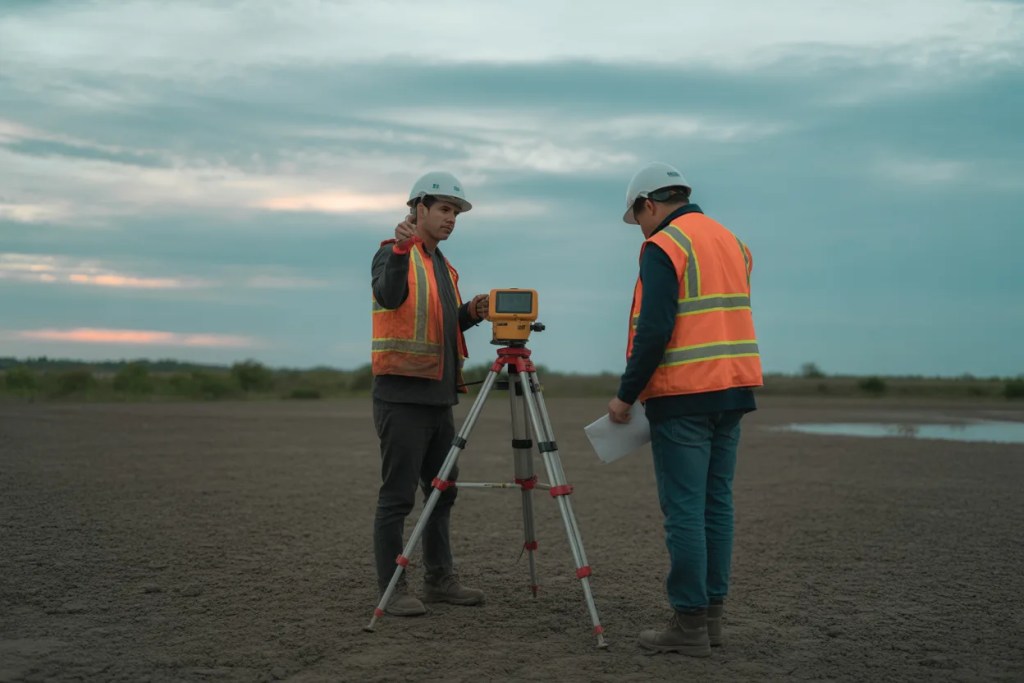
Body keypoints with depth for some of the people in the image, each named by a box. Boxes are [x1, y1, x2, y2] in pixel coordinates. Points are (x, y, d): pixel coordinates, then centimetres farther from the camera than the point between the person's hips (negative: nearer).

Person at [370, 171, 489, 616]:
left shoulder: (443, 266, 20)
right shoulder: (394, 253, -6)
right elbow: (388, 296, -27)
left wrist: (470, 314, 4)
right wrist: (399, 251, -42)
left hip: (438, 395, 9)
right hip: (402, 395, -9)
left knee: (442, 492, 13)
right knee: (397, 496, -4)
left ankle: (439, 579, 23)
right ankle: (392, 589, 3)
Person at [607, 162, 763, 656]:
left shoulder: (664, 246, -8)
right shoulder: (732, 242, 17)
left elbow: (654, 331, -16)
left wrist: (627, 394, -8)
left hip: (683, 394, -8)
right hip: (734, 391, 8)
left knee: (684, 509, -4)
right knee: (717, 504, 11)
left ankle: (690, 623, -1)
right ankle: (711, 614, 16)